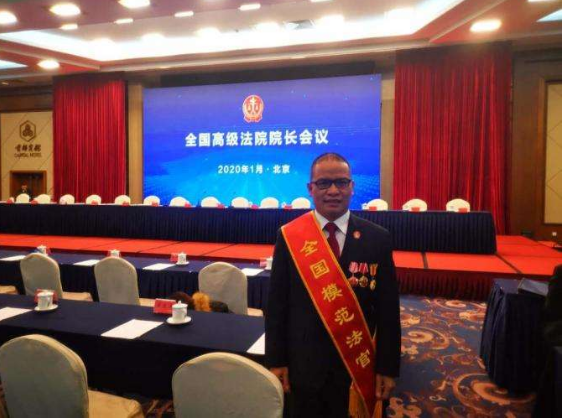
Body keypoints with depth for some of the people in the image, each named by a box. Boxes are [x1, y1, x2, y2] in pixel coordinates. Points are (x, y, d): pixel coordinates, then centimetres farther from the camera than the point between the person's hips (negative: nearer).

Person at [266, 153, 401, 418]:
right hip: (303, 364, 0)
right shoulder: (289, 236, -6)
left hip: (358, 366, 0)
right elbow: (277, 303, -3)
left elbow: (388, 308, -3)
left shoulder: (377, 239, -6)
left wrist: (387, 367, -2)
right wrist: (276, 360, -3)